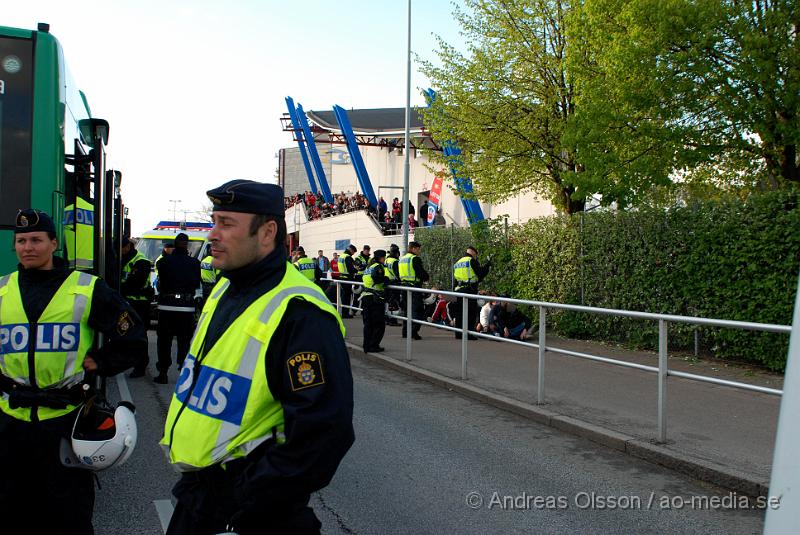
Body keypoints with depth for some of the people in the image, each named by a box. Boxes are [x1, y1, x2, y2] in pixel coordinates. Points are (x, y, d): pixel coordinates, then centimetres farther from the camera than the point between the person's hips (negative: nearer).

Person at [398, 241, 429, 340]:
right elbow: (421, 273, -16)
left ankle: (405, 331, 19)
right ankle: (414, 331, -13)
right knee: (417, 309, -5)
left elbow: (398, 274, 20)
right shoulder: (415, 259, -12)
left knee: (406, 309, 16)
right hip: (414, 286, -8)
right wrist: (427, 277, 2)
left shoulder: (401, 259, 15)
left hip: (404, 286, 8)